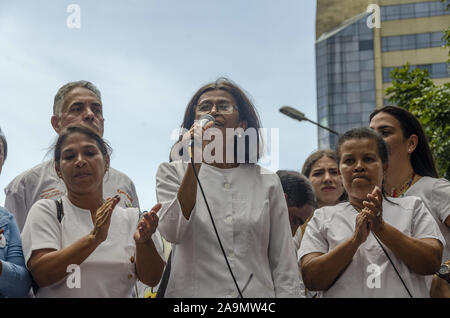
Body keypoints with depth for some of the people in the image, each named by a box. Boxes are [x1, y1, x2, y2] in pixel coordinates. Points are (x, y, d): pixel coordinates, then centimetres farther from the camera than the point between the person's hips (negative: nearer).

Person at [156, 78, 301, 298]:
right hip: (192, 291, -1)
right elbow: (172, 232, -15)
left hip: (257, 292, 1)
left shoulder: (267, 182, 6)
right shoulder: (173, 172, 4)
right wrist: (196, 161, -17)